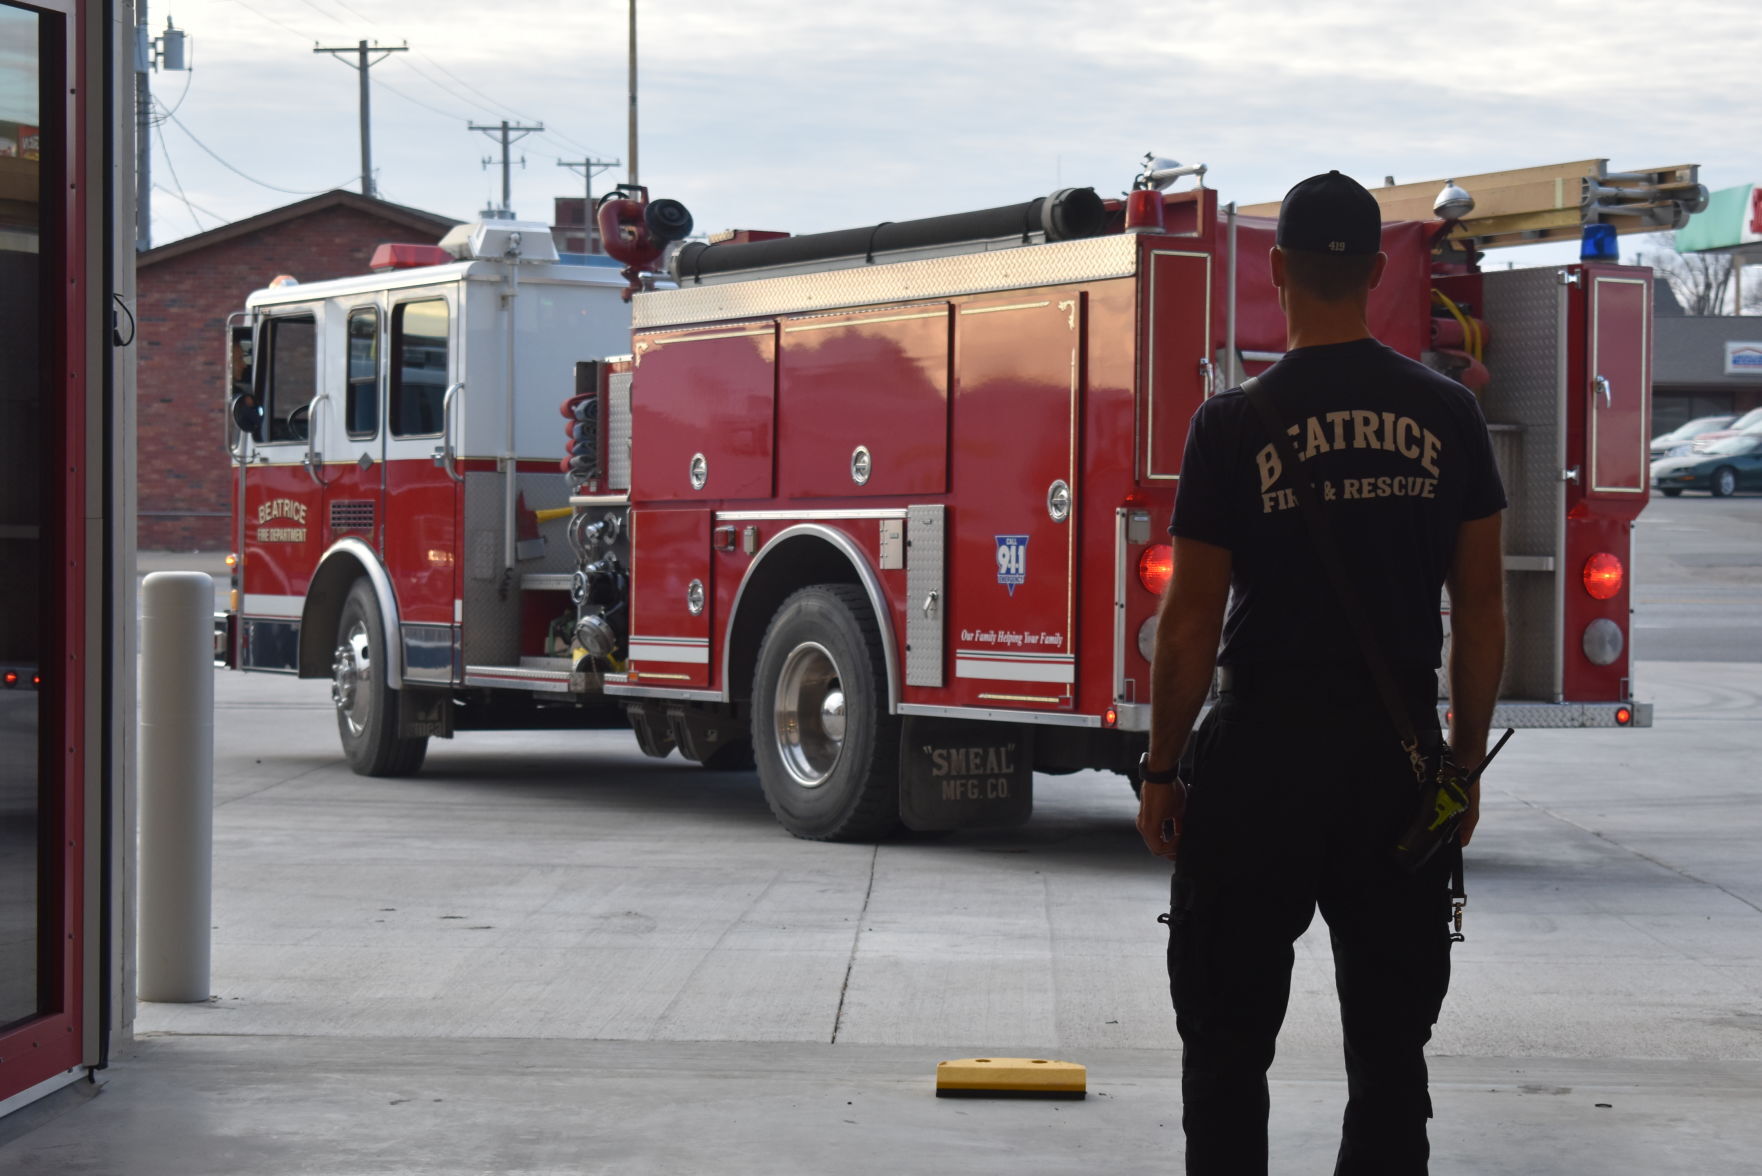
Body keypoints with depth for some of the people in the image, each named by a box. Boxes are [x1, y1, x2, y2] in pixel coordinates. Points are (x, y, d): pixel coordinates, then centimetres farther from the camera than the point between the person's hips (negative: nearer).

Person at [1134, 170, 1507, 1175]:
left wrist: (1165, 772, 3)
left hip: (1263, 761, -3)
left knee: (1228, 1038, 7)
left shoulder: (1236, 424, -8)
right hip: (1400, 768, 3)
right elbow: (1483, 608, 3)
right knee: (1391, 1045, 9)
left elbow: (1193, 621, -7)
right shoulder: (1447, 416, 1)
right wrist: (1467, 759, 13)